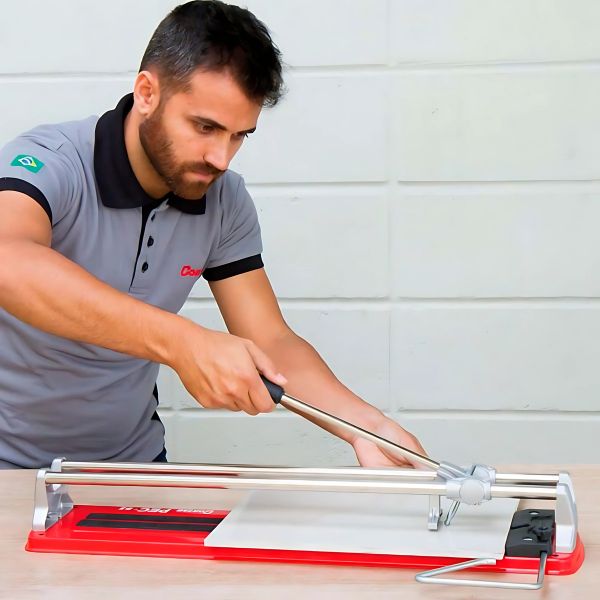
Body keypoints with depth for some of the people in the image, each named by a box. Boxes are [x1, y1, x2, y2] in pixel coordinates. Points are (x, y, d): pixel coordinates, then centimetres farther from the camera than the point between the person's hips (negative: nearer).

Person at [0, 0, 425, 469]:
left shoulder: (226, 204, -3)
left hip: (132, 461, 4)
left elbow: (273, 342, -3)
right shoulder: (51, 162, -19)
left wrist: (365, 424, -20)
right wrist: (182, 342, -46)